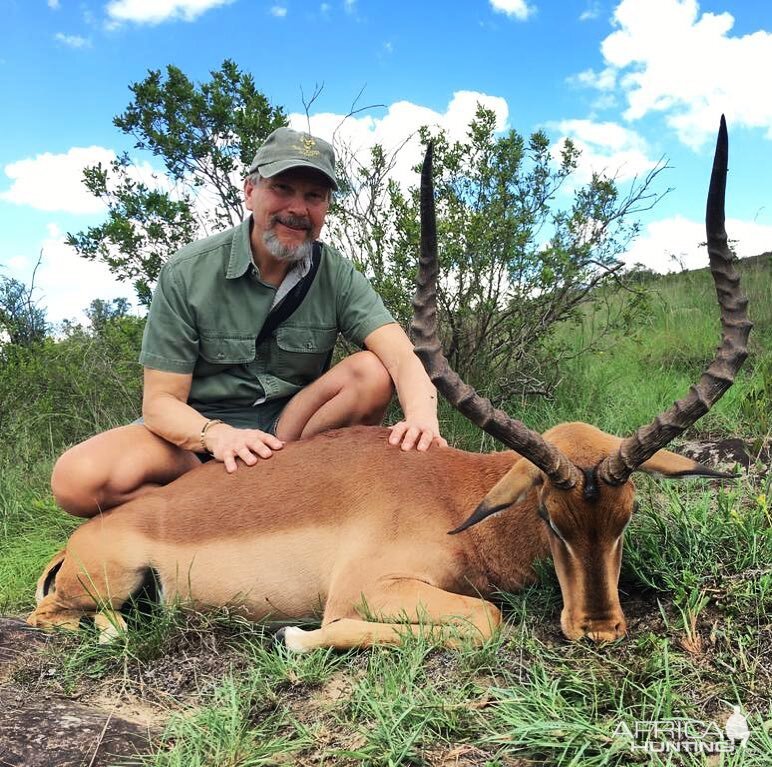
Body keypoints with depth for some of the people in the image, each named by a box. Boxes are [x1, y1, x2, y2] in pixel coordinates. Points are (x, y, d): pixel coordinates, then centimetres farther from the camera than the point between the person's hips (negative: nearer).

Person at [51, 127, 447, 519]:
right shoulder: (186, 274, -13)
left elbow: (401, 356, -20)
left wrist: (421, 414, -44)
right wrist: (217, 434, -36)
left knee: (372, 372, -23)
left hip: (289, 427, 2)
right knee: (77, 480, -27)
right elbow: (161, 401, -13)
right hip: (199, 428, -1)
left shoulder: (337, 276, -7)